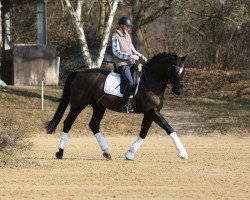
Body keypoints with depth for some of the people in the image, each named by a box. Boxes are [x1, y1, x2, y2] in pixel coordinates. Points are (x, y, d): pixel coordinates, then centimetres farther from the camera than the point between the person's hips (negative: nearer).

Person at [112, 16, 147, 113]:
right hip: (122, 64, -9)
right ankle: (126, 104, -21)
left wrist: (141, 56, 6)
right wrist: (131, 56, -22)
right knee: (131, 82, -28)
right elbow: (117, 52, -17)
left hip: (130, 63, 9)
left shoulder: (127, 36, 16)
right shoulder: (115, 37, -9)